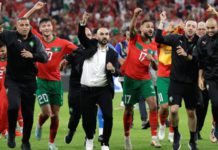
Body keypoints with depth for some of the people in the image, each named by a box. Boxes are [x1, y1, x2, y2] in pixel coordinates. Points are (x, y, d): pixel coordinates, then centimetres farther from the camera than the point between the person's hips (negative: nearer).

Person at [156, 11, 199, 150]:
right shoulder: (176, 39, -2)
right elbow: (159, 39, -11)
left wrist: (187, 55, -28)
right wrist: (162, 22, -16)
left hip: (191, 83, 1)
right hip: (176, 81, -1)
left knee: (191, 113, 11)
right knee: (174, 110, -14)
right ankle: (176, 135, 12)